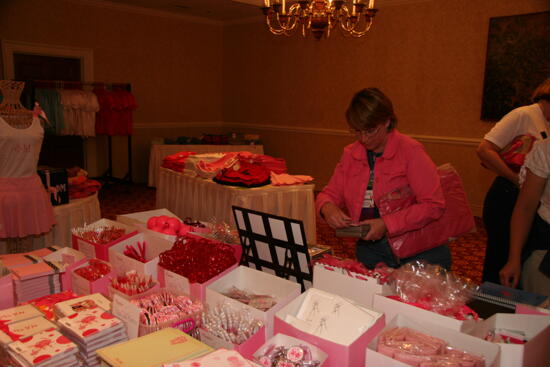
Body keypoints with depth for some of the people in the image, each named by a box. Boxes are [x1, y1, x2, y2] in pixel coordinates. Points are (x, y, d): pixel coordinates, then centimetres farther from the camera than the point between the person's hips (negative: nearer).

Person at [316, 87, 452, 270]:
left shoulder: (410, 150, -9)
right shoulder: (350, 154, 6)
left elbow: (434, 205, -13)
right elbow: (329, 194, 10)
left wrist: (387, 224, -20)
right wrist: (327, 207, -14)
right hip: (370, 248, 4)